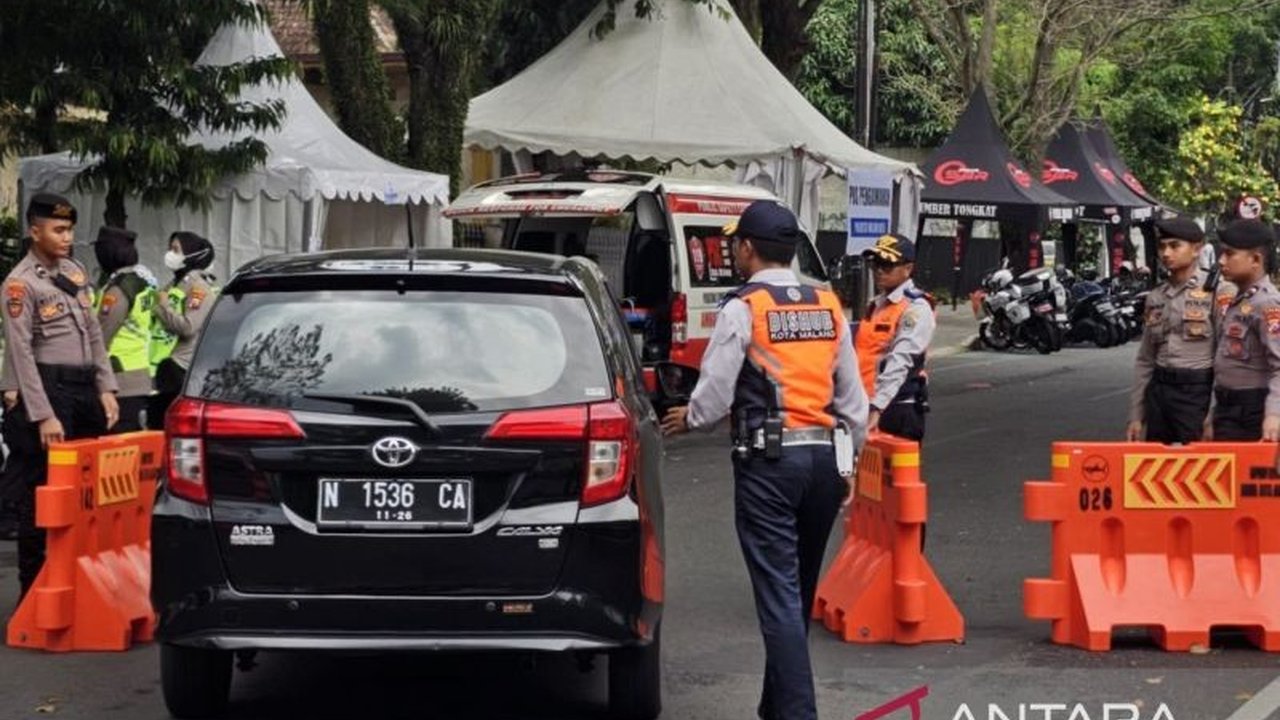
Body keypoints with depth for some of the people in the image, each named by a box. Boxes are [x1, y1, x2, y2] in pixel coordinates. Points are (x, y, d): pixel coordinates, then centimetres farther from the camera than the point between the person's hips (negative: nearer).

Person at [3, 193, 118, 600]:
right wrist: (43, 416, -18)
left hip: (85, 388, 7)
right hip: (49, 388, -7)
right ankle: (33, 590, 2)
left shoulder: (74, 272, 14)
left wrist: (106, 389, 7)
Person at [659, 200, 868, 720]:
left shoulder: (743, 308, -8)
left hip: (767, 462, -6)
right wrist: (848, 461, 24)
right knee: (799, 592, 17)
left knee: (779, 594, -6)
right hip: (824, 459, 6)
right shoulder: (828, 307, 10)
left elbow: (714, 395, -8)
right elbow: (852, 397, 13)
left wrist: (688, 419, 14)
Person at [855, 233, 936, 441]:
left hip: (897, 409, -9)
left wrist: (877, 408, -30)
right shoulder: (875, 305, 17)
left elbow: (900, 363, -22)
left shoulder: (916, 309, -10)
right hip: (866, 405, 9)